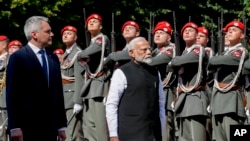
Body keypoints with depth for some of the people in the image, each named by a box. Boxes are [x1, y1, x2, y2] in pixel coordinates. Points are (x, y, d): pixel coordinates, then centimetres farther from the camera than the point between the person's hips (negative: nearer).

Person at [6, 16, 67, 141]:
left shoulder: (53, 58, 15)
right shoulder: (18, 57, -3)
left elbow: (58, 92, 15)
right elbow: (12, 94, -7)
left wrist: (61, 124, 12)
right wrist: (14, 127, -14)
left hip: (51, 126, 5)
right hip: (27, 126, -5)